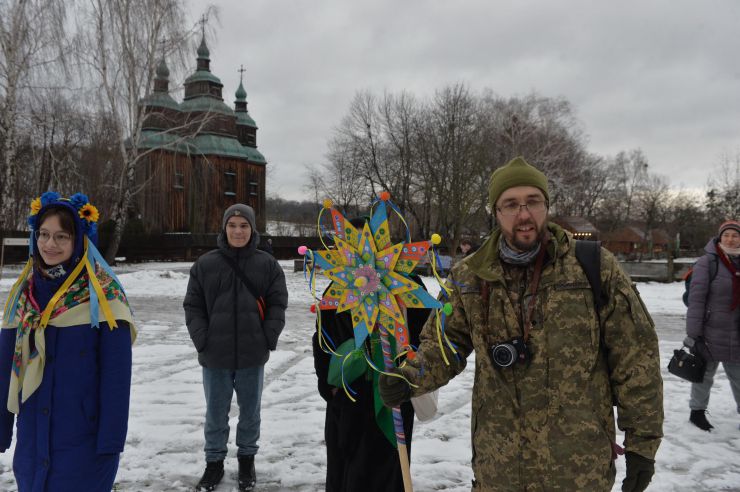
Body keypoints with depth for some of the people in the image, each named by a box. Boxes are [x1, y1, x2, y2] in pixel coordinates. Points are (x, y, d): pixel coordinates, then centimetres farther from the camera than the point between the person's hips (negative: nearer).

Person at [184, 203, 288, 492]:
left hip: (253, 355, 0)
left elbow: (277, 304, 1)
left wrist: (269, 338, -8)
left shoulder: (267, 264, -2)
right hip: (215, 356, 0)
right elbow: (193, 305, 2)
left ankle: (247, 459, 37)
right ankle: (214, 462, 34)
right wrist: (201, 339, -7)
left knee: (250, 412, 17)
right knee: (215, 414, 15)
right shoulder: (205, 264, -2)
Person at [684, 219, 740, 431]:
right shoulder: (707, 263, -11)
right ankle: (697, 412, 25)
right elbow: (696, 300, -14)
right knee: (704, 374, 9)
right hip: (710, 332, -5)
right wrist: (693, 333, -16)